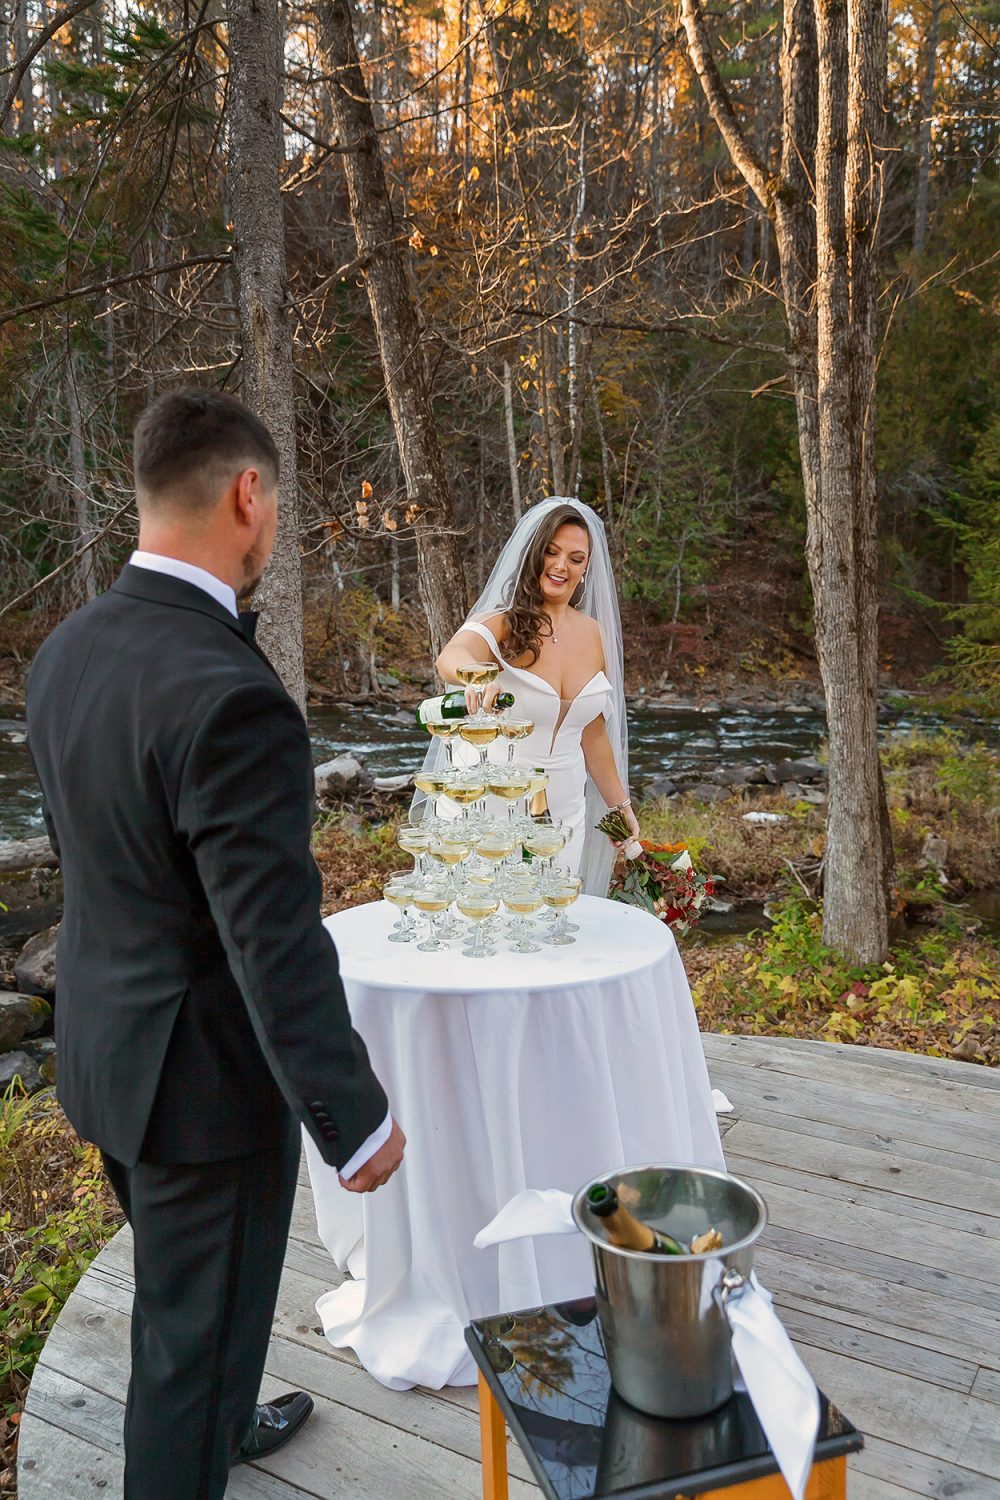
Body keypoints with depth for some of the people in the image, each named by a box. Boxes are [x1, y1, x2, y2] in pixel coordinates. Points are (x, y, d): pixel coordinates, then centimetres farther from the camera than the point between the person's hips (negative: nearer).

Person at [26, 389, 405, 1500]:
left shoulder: (65, 650, -2)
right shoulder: (229, 696, -30)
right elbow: (276, 943, -28)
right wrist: (354, 1118, -17)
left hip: (104, 1042, 9)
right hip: (202, 1071, -9)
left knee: (175, 1293, 31)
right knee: (198, 1325, 14)